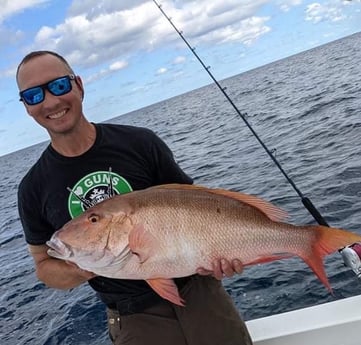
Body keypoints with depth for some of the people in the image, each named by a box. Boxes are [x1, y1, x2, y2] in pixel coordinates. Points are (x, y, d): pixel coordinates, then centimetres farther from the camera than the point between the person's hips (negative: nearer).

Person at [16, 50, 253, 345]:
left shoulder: (140, 142, -8)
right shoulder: (34, 188, -4)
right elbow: (45, 265, 6)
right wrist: (78, 272, -16)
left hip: (197, 289, 0)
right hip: (133, 319, 1)